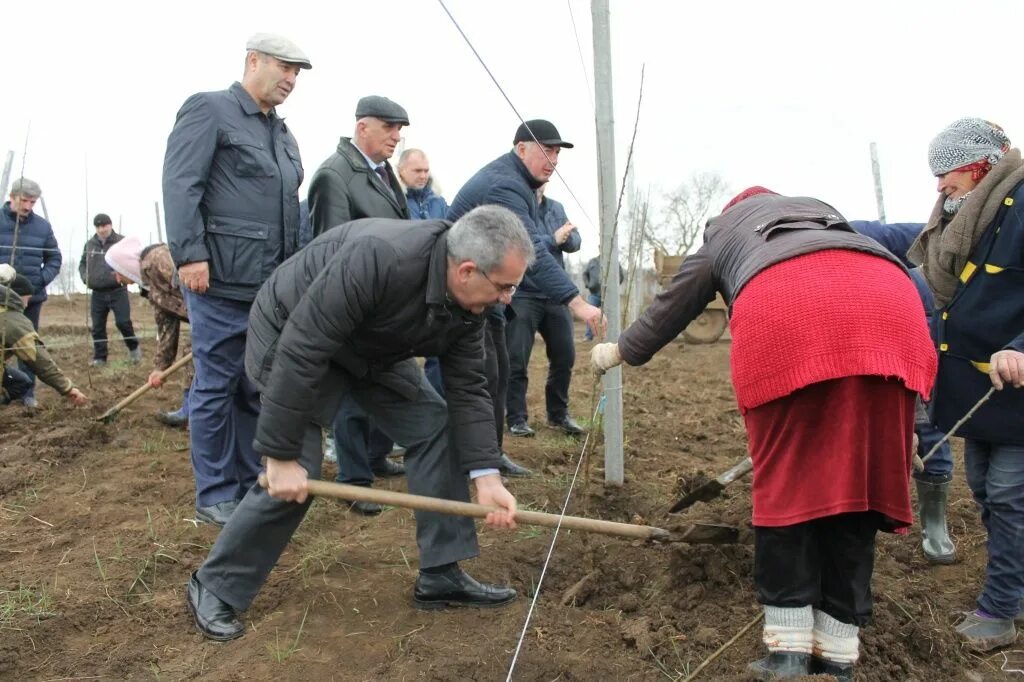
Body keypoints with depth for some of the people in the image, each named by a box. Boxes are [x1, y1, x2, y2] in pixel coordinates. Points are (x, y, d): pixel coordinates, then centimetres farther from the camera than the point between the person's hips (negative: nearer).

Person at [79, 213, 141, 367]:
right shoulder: (90, 244, 12)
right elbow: (82, 264, 22)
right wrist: (85, 276, 3)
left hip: (118, 291, -4)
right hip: (98, 293, 4)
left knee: (123, 322, -9)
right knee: (98, 327, 5)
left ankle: (133, 347, 15)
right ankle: (99, 357, 15)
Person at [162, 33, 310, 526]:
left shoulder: (282, 134, 22)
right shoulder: (209, 110, -2)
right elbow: (179, 184, -12)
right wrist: (190, 254, -19)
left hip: (273, 286, 8)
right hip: (223, 282, -8)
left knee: (259, 390, 12)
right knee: (215, 388, 1)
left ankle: (253, 483, 23)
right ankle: (215, 495, 11)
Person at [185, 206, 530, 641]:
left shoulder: (468, 300, -15)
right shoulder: (377, 259, -40)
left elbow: (467, 389, -10)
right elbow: (300, 351, -38)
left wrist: (486, 476, -18)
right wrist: (282, 454, -32)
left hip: (373, 346, 7)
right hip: (292, 336, -7)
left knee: (434, 428, -3)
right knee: (296, 474, -15)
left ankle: (441, 575, 6)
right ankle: (215, 588, 8)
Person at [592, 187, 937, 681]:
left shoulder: (720, 230, 36)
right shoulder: (823, 211, 42)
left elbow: (671, 307, 44)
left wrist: (619, 352, 60)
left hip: (784, 306, -3)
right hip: (888, 302, 3)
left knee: (784, 477, 8)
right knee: (858, 477, 8)